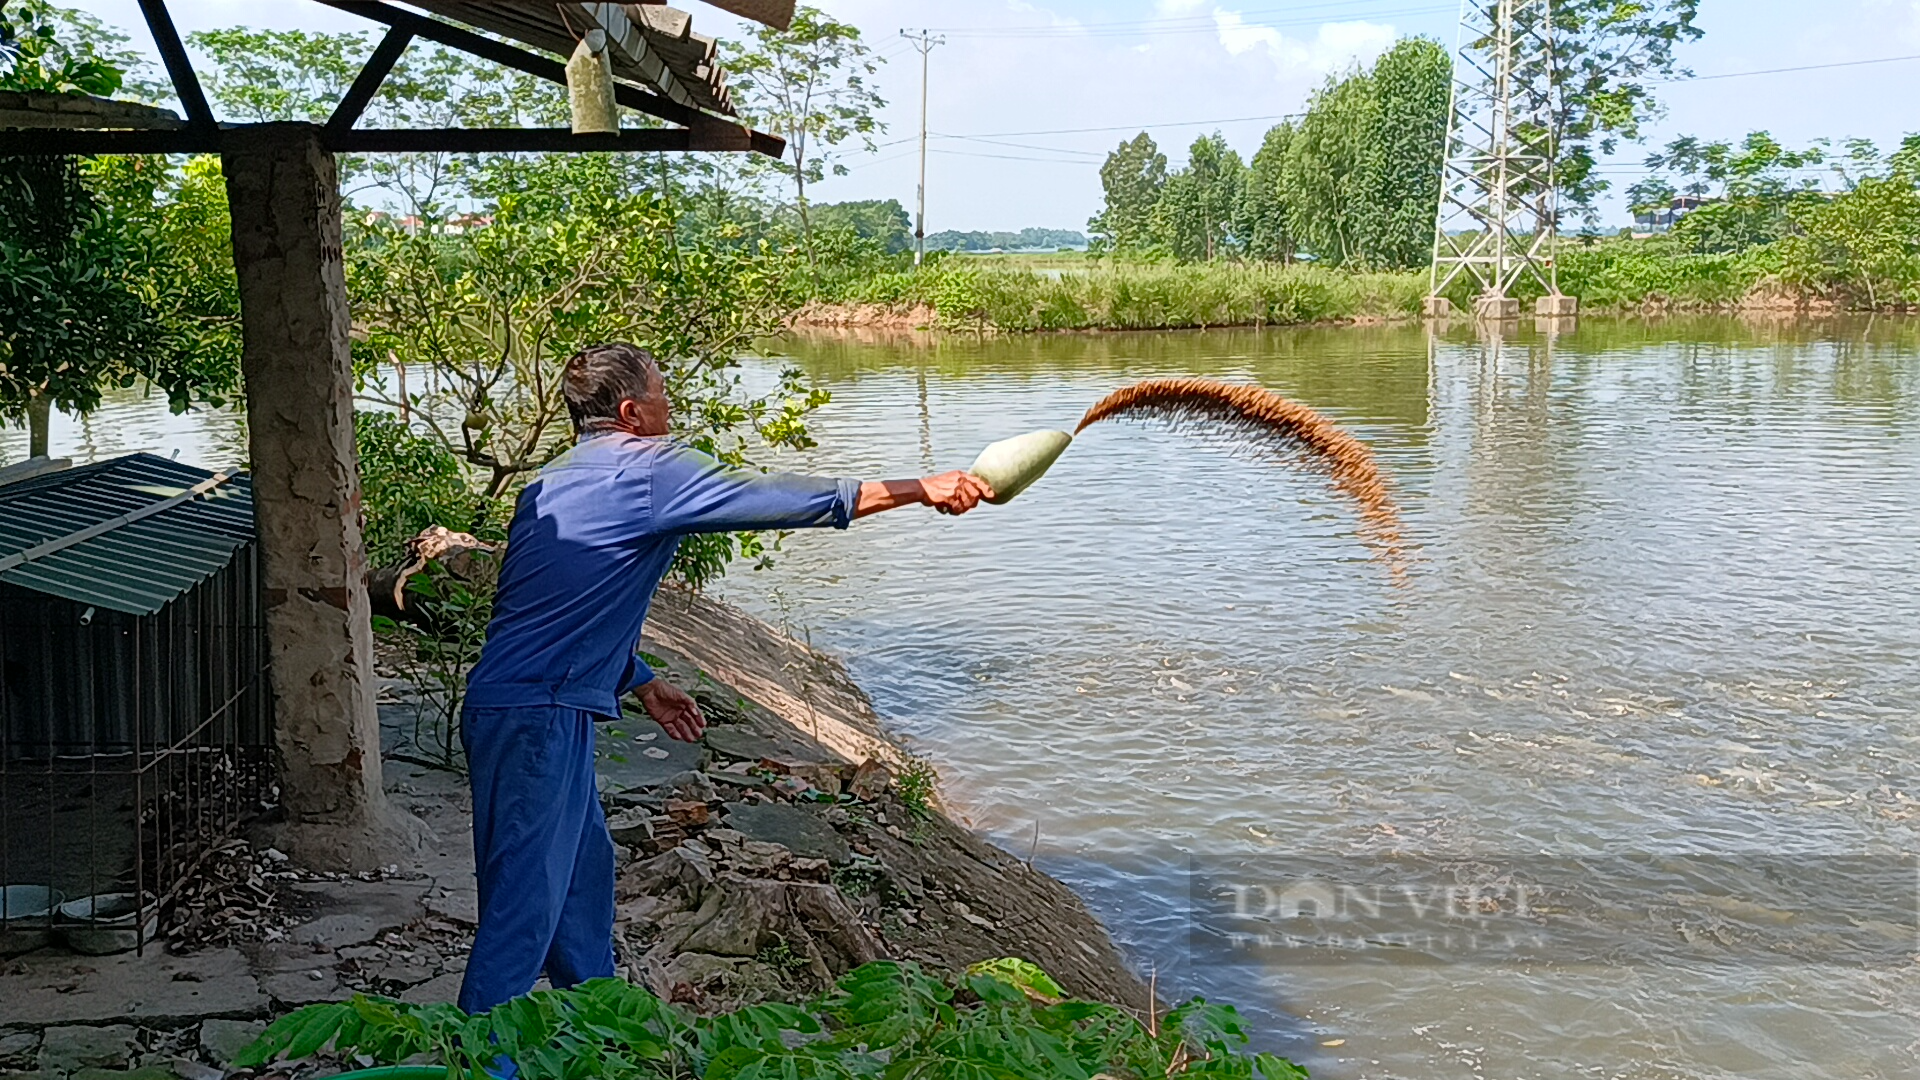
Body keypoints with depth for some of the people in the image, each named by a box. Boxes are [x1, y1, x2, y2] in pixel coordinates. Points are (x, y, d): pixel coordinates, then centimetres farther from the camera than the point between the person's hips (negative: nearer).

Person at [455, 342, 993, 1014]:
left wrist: (643, 684, 29)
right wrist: (921, 490, -7)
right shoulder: (646, 470, -12)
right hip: (535, 719, -10)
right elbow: (773, 498, -12)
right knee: (528, 895, -7)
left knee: (583, 864, 22)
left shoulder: (555, 482, 16)